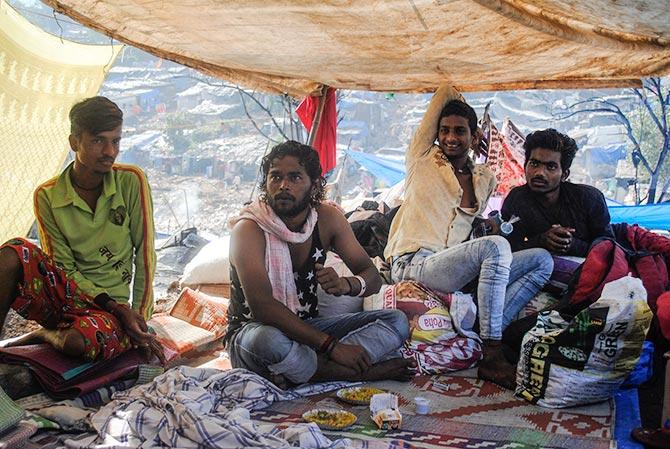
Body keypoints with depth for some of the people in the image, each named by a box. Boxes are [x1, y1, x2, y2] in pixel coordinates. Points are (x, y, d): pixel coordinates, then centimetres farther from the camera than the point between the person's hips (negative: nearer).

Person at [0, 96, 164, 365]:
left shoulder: (132, 182, -6)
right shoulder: (48, 196, -4)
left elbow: (145, 253, -3)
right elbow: (64, 267, -6)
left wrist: (140, 318, -7)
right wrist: (117, 309, -19)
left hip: (109, 307, -1)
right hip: (62, 296, 1)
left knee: (80, 342, -37)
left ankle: (43, 336, -2)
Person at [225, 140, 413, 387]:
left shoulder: (328, 218, -4)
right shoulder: (249, 229, -20)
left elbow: (373, 277, 0)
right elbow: (262, 305, -31)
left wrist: (347, 284, -26)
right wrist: (331, 345, -34)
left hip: (306, 328, 6)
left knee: (396, 322, -10)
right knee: (267, 339, -42)